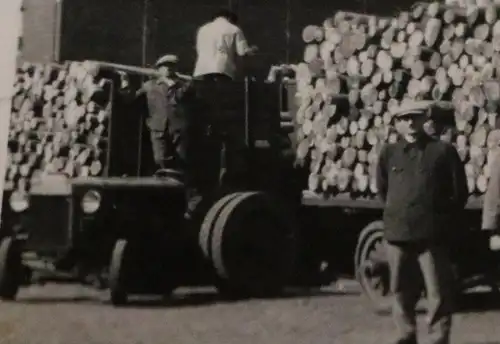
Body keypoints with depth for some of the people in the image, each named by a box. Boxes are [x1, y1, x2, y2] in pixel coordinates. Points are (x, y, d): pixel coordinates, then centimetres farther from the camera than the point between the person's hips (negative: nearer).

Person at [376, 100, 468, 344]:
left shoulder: (443, 151, -2)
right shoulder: (389, 153, 7)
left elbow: (460, 193, 2)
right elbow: (382, 190, 21)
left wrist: (443, 221, 5)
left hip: (432, 234, -3)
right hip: (397, 234, 3)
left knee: (439, 293, -1)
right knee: (401, 291, 13)